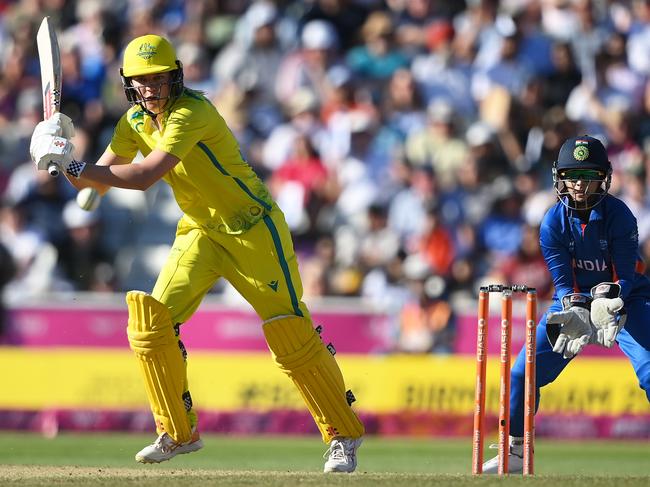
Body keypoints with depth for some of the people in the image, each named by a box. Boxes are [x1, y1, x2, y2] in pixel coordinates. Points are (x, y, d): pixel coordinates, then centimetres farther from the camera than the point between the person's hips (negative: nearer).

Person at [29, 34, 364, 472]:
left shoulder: (192, 112, -26)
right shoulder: (136, 121, 0)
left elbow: (145, 176, -35)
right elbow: (100, 180, 1)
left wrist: (73, 165, -35)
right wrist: (67, 159, -19)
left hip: (253, 229, -7)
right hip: (201, 233, 7)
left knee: (291, 334, -9)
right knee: (150, 318, -8)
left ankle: (344, 436, 4)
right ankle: (178, 433, 4)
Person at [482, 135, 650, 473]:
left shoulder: (618, 215, -19)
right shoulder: (554, 222, -12)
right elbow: (562, 281, -15)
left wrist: (607, 304, -40)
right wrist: (576, 315, -34)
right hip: (573, 301, 3)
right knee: (524, 370, -3)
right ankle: (515, 452, 15)